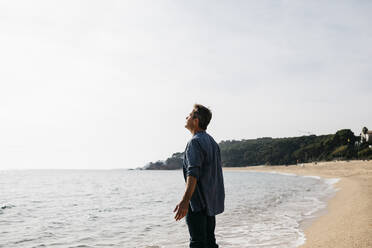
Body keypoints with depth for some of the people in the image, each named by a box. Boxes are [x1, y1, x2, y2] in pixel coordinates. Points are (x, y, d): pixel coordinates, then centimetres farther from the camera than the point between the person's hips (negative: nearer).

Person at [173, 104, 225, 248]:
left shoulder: (195, 142, -13)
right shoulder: (212, 141, 16)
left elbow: (193, 173, -24)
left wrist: (185, 201, -30)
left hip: (198, 202, -9)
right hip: (211, 202, 9)